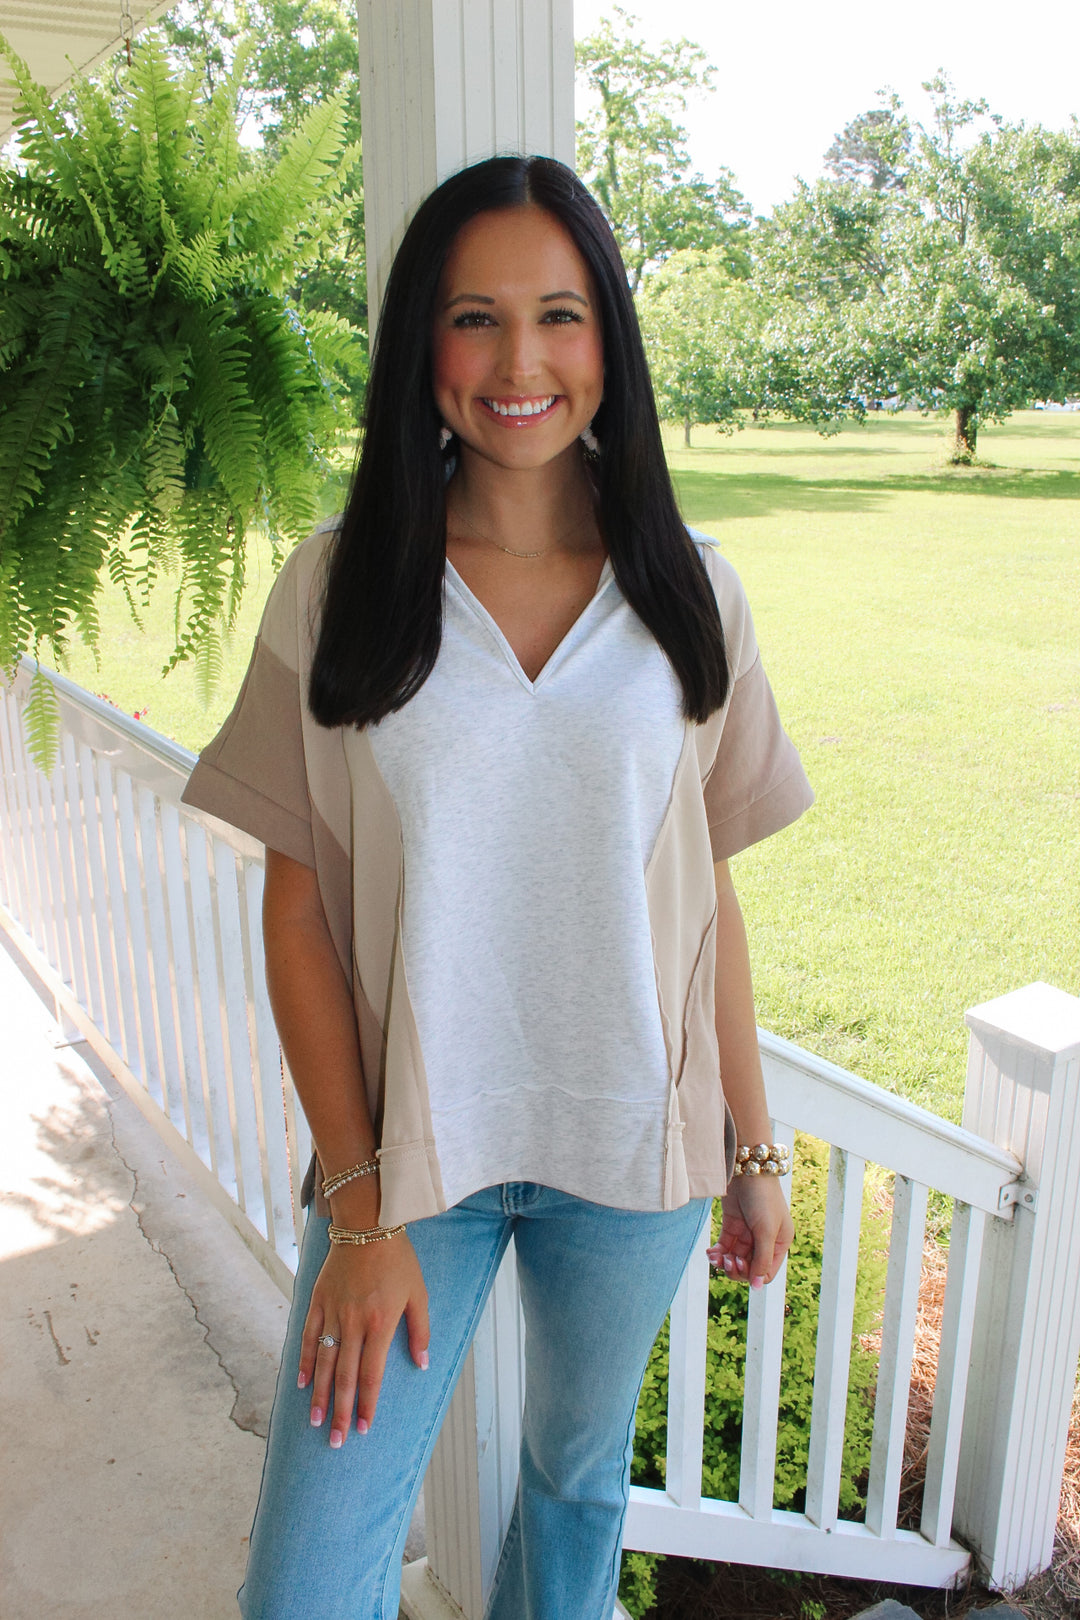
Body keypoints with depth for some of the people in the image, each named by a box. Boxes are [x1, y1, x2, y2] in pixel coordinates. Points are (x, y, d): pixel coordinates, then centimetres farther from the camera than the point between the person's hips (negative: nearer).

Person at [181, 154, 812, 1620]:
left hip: (634, 1143, 2)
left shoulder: (688, 590, -2)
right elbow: (299, 908, -6)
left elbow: (707, 892, 3)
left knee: (583, 1467, 23)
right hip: (406, 1146, -1)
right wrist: (358, 1205, -9)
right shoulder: (340, 586, -6)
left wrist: (754, 1149, 6)